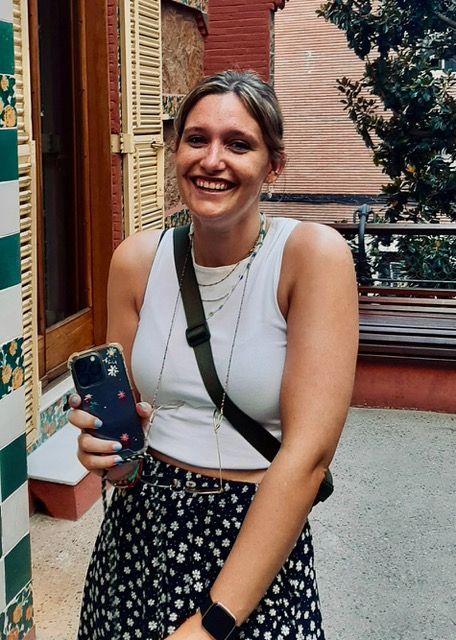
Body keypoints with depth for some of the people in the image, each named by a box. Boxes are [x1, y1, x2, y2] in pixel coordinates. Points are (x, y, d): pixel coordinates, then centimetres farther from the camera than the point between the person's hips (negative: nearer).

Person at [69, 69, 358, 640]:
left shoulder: (313, 255, -16)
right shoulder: (136, 260, -3)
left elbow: (308, 451, -21)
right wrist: (108, 449, -16)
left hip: (260, 534, -3)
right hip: (138, 528, 4)